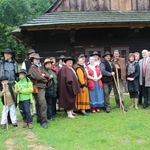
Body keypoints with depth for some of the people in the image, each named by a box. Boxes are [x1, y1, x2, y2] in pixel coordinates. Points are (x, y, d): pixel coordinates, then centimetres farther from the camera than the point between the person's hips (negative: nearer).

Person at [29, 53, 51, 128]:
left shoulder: (40, 68, 20)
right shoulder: (32, 68, -3)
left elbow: (48, 75, 9)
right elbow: (37, 76, -16)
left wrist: (44, 75, -9)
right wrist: (45, 79, -1)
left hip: (42, 88, 8)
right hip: (37, 88, -8)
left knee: (39, 104, 15)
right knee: (43, 104, -14)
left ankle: (39, 119, 22)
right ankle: (44, 121, -10)